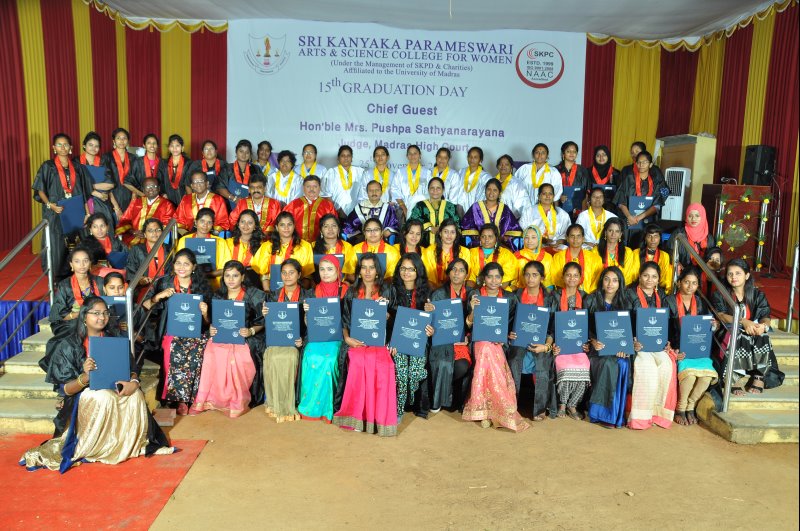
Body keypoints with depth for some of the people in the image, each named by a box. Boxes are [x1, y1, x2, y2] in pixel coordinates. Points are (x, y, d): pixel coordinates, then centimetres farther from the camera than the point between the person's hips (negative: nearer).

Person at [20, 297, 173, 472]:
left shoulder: (114, 340, 4)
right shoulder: (69, 344, -7)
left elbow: (132, 370, 1)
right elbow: (65, 389, -9)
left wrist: (134, 382, -24)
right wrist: (85, 377, -31)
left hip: (114, 391, 3)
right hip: (84, 396, -3)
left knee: (135, 395, -27)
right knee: (105, 398, -35)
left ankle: (128, 446, -11)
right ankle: (93, 450, -18)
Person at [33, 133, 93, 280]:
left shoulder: (77, 168, 10)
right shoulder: (47, 167, 0)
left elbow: (83, 193, 11)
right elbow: (40, 190, -2)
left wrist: (87, 212, 5)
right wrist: (50, 204, -18)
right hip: (55, 214, -3)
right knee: (56, 246, -3)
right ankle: (56, 278, 5)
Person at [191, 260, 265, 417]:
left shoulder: (253, 295, 3)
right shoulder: (218, 295, 15)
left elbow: (262, 321, 2)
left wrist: (251, 331, -15)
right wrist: (211, 329, -3)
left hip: (244, 339, -3)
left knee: (238, 358, -32)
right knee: (211, 355, -28)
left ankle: (238, 403, -13)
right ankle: (213, 399, -15)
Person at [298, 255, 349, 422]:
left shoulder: (345, 292, 5)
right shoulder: (314, 292, 11)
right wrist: (306, 312, -10)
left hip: (336, 336, -2)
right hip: (316, 336, 2)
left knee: (329, 358, -29)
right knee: (311, 357, -26)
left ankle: (327, 407, -15)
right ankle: (310, 406, -13)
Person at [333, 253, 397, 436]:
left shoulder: (385, 293, 11)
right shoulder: (351, 292, 12)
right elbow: (345, 320, 7)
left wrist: (385, 315, -12)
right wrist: (347, 338, -9)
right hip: (357, 342, 0)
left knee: (381, 369, -27)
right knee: (359, 366, -28)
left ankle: (378, 417, -16)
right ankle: (358, 416, -18)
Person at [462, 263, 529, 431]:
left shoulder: (509, 297, 10)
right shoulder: (475, 295, 6)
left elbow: (511, 325, 9)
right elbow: (469, 324, 3)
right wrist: (473, 310, -16)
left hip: (500, 342, 1)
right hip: (480, 340, 0)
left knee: (487, 351, -34)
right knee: (486, 350, -35)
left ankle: (486, 410, -27)